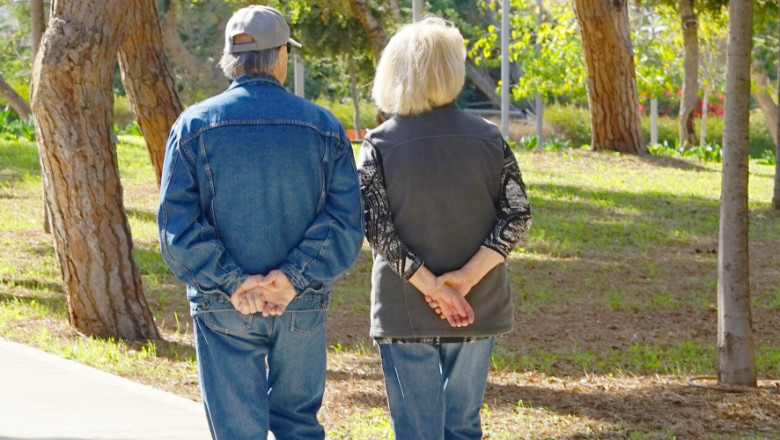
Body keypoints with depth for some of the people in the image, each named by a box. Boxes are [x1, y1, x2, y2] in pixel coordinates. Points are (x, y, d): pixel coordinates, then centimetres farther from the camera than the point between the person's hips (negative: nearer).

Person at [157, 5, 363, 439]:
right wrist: (293, 278, -15)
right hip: (303, 309, 1)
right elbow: (345, 223, -9)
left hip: (223, 310, -1)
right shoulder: (324, 127, 0)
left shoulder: (194, 126, -3)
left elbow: (177, 227, -11)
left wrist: (232, 284, -14)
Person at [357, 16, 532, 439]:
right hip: (478, 310, 2)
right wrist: (467, 277, -13)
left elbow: (377, 228, -15)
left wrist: (430, 287, -15)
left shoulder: (379, 145, -7)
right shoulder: (488, 138, -1)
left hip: (405, 313, -2)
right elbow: (518, 215, -6)